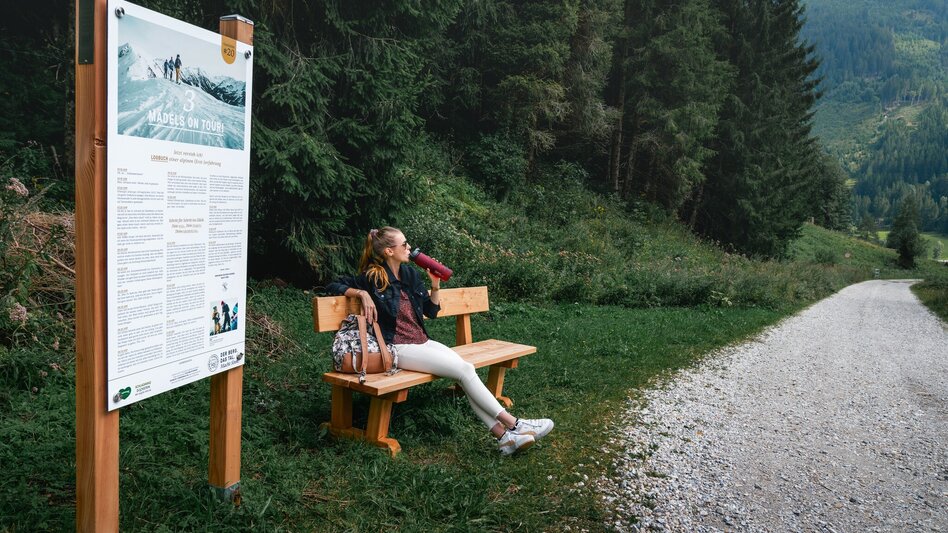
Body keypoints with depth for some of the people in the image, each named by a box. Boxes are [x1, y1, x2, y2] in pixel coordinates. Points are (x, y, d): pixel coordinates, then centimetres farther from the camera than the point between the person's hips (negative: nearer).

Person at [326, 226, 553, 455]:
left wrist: (435, 285, 2)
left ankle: (504, 436, -25)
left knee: (465, 368, -19)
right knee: (464, 370, -21)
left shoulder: (410, 274, 11)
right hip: (399, 348, -6)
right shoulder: (373, 278, -6)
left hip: (423, 342, 6)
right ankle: (514, 424, -18)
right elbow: (333, 286, -3)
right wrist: (362, 293, -17)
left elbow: (431, 311, 17)